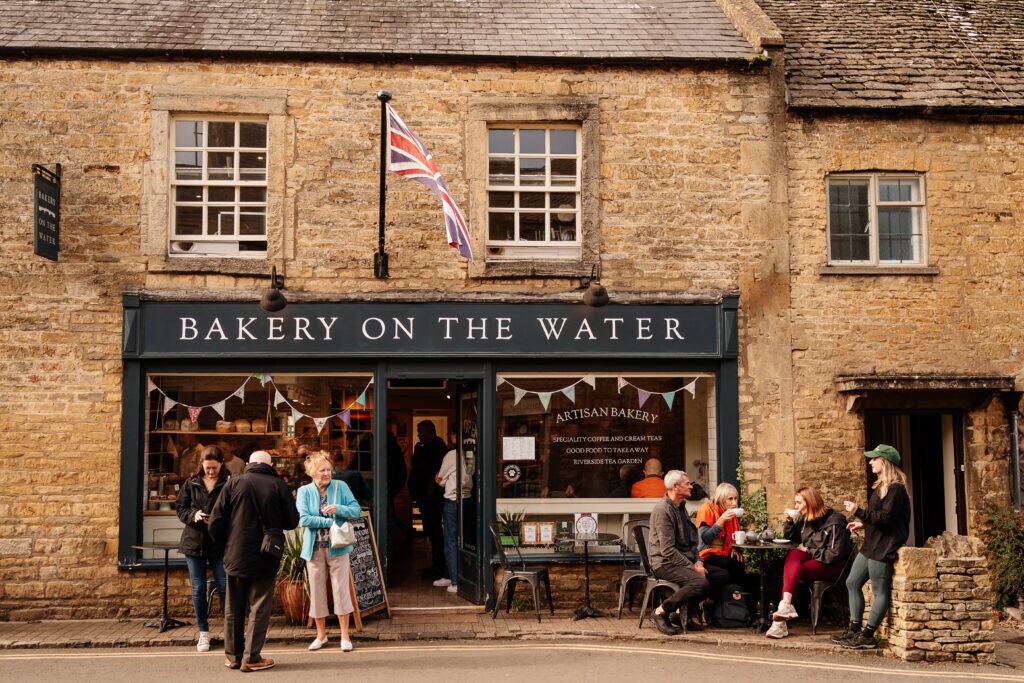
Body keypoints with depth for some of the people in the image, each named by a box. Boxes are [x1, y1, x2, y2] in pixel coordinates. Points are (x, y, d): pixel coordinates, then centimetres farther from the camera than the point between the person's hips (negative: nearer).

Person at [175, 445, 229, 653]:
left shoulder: (229, 484, -6)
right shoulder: (191, 483, 4)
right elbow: (180, 509, 8)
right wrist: (193, 515, -12)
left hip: (219, 543, -3)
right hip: (194, 542, 3)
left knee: (224, 587, -1)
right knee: (198, 589, 8)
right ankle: (203, 633, 18)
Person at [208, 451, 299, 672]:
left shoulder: (234, 483, -3)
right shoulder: (278, 486, -5)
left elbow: (215, 523, -5)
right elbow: (292, 521, -1)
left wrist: (226, 543, 13)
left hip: (235, 557, 2)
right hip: (265, 560, -2)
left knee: (234, 609, 14)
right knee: (259, 609, 5)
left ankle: (233, 655, 21)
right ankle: (251, 658, 3)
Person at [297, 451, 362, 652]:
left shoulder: (340, 486, 1)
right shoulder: (304, 492, 0)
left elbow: (356, 510, -3)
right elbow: (303, 519, -12)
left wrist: (338, 509, -20)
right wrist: (329, 522, -15)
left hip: (337, 547, -1)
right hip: (314, 549, 1)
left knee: (341, 590, -1)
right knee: (317, 592, 8)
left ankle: (345, 637, 8)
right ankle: (321, 635, 23)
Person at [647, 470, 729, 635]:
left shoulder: (681, 508, 17)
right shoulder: (663, 510, -15)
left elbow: (691, 541, 21)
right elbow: (668, 550, -20)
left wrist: (698, 562, 3)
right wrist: (692, 568, -18)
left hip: (685, 560, 10)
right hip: (665, 563, -10)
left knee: (722, 575, -2)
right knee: (701, 583, -30)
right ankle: (661, 612, -17)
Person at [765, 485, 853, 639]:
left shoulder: (834, 521, -13)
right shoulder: (804, 518, 10)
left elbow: (834, 554, -19)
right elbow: (790, 537, 23)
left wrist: (809, 552, -14)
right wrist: (790, 521, 4)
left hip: (832, 566, -7)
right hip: (812, 557, 7)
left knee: (790, 569, -29)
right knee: (793, 555, -29)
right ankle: (786, 606, -43)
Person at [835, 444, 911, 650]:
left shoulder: (896, 489, -15)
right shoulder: (880, 486, 17)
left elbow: (885, 517, -22)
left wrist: (858, 512, -21)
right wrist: (863, 524, 14)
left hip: (884, 548, -11)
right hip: (871, 545, 11)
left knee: (879, 591, -2)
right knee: (852, 583, 12)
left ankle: (867, 636, 3)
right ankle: (854, 630, 18)